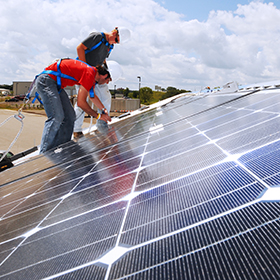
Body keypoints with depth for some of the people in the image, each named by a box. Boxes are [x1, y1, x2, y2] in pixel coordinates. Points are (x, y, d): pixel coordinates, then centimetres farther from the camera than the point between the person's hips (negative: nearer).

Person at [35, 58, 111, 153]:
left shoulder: (92, 72, 13)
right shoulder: (89, 74, -18)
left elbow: (92, 96, 30)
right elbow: (80, 102, -19)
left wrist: (104, 110, 31)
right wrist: (98, 116, -10)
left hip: (56, 84, 11)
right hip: (46, 80, -11)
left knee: (70, 117, 6)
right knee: (56, 117, -22)